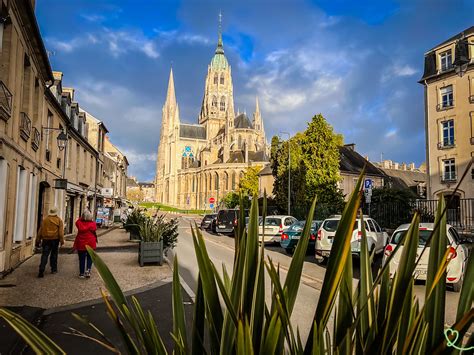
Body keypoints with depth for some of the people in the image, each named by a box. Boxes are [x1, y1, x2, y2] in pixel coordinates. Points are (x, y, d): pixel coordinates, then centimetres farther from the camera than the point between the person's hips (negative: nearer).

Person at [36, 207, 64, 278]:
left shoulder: (44, 220, 6)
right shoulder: (59, 220, 0)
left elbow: (40, 231, 7)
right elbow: (61, 231, -6)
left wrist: (38, 240, 13)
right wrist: (62, 240, -4)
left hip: (46, 240, 1)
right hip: (55, 239, -1)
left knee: (44, 255, -1)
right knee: (54, 254, 11)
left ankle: (41, 270, -13)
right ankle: (53, 269, 20)